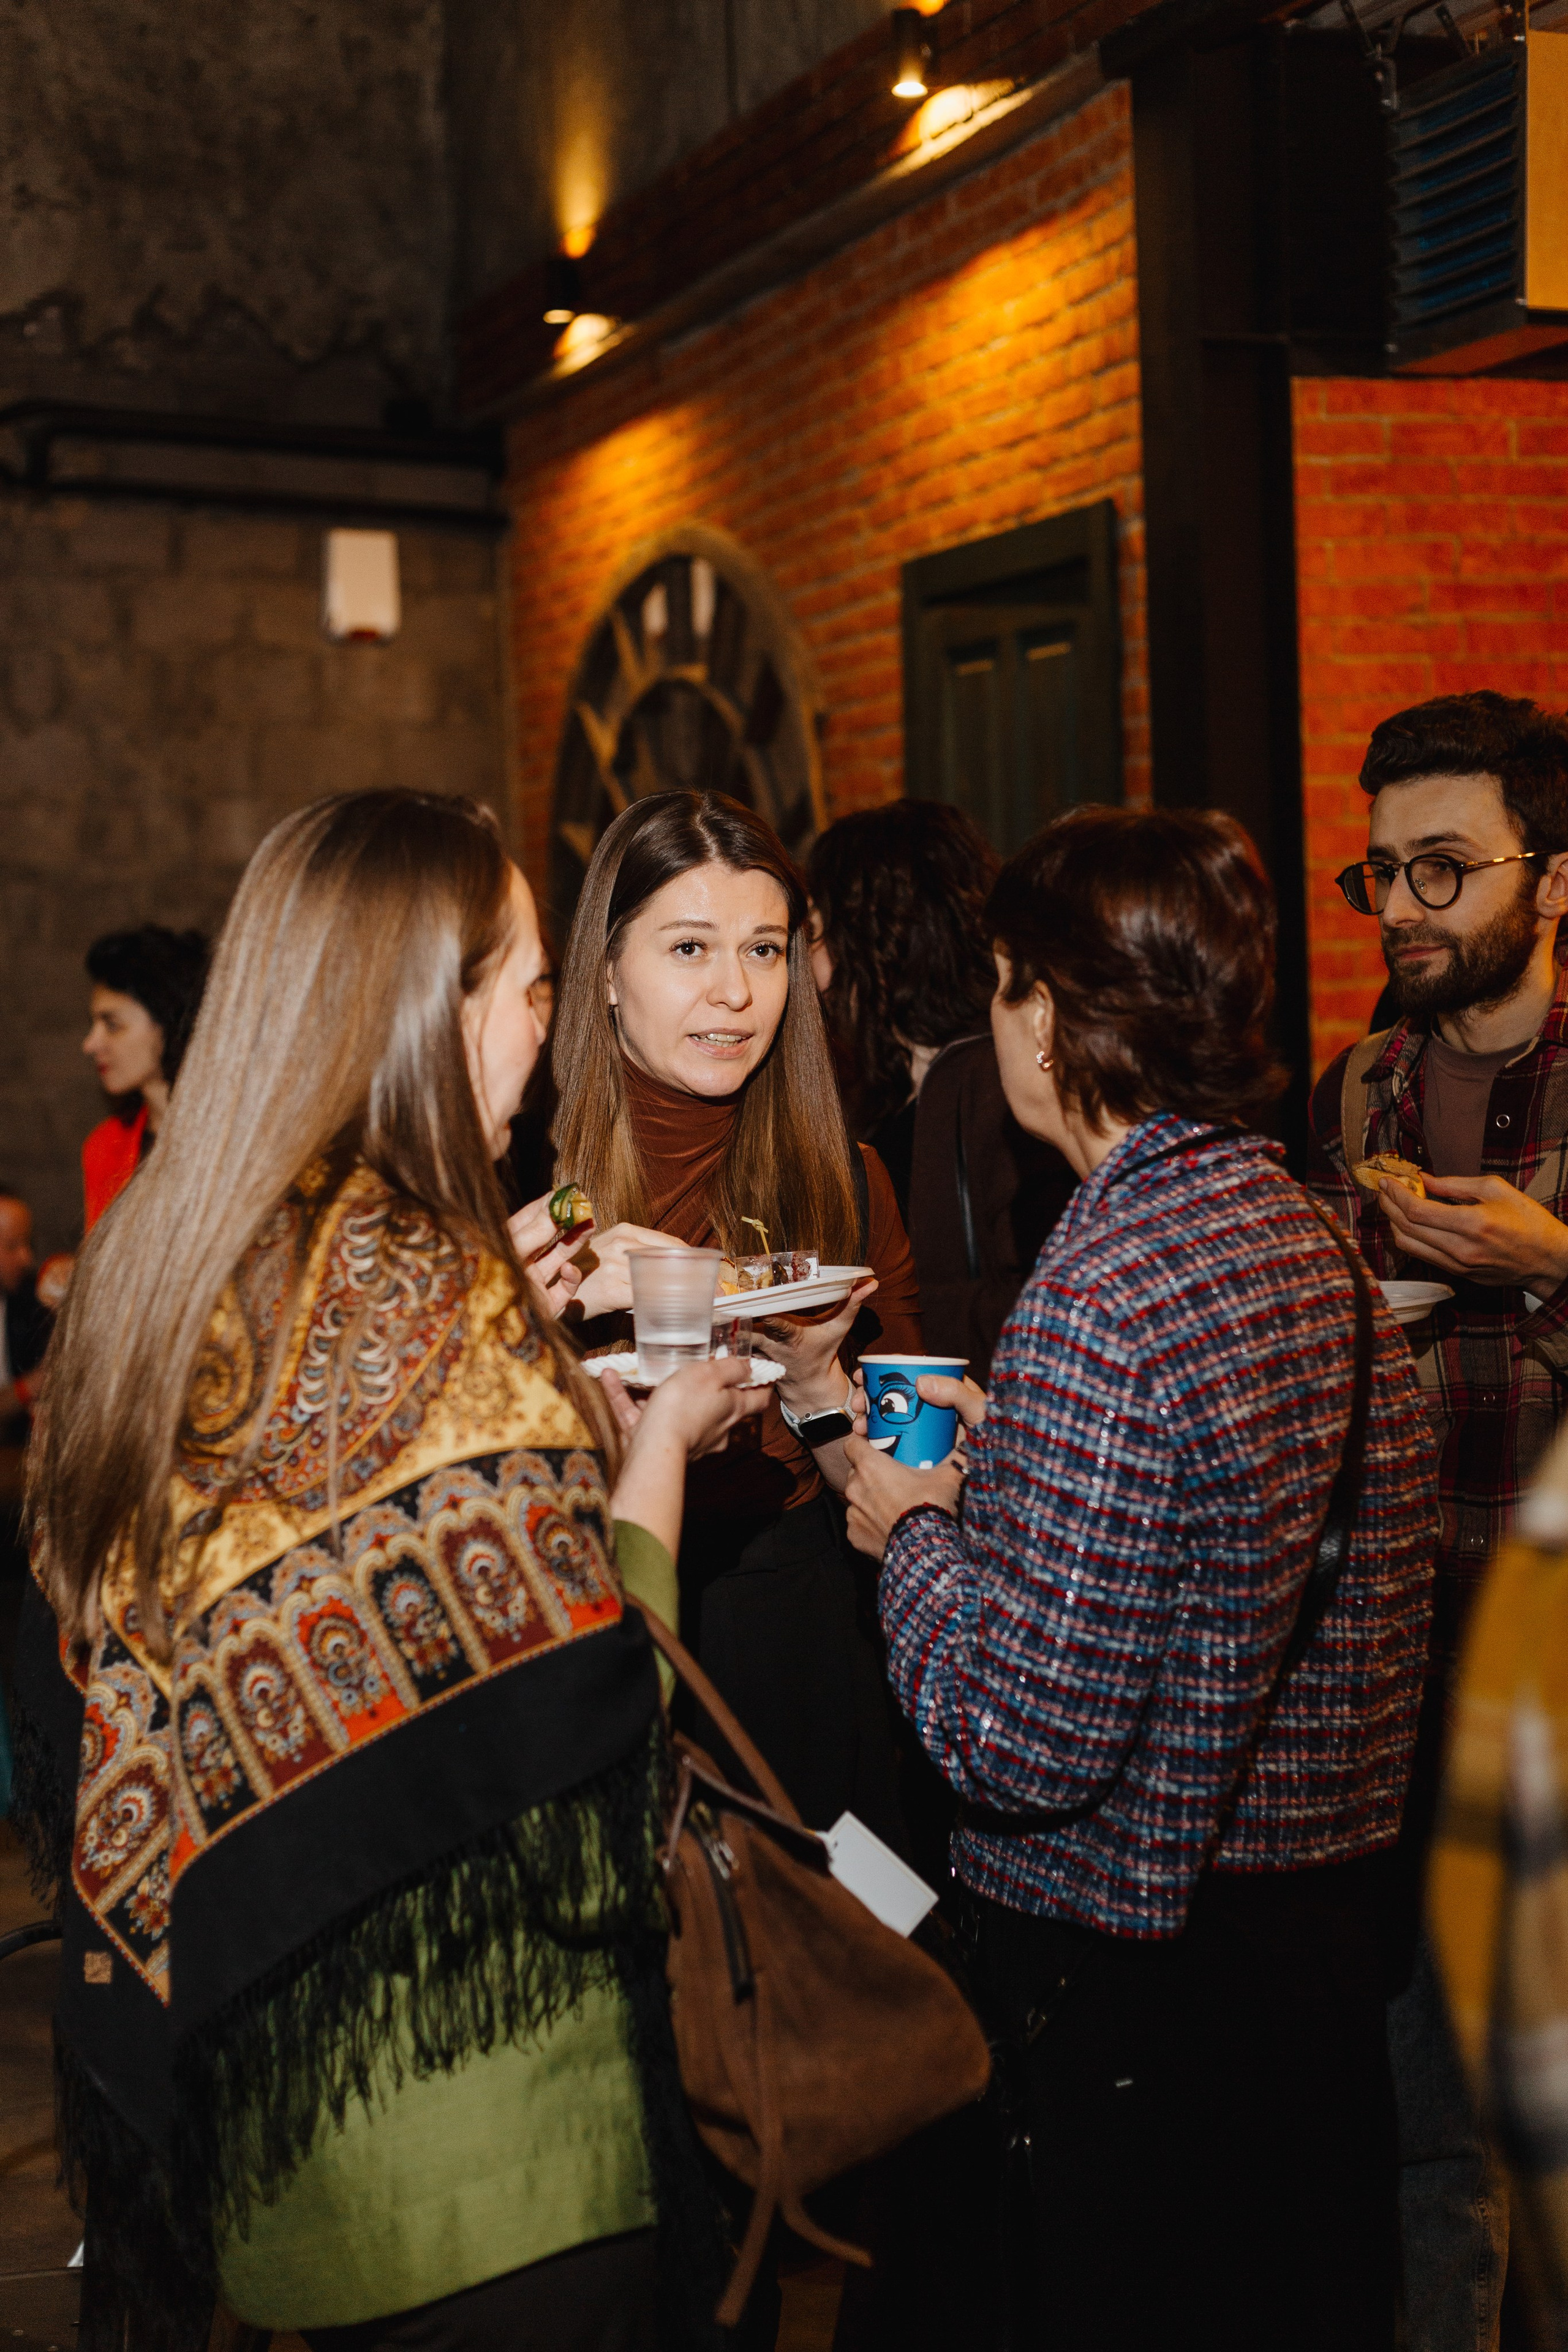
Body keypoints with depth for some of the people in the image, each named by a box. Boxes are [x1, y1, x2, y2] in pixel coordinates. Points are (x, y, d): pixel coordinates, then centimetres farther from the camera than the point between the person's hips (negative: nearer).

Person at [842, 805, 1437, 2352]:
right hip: (1331, 1920, 8)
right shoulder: (1313, 1241, 2)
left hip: (1133, 1978, -8)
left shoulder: (1100, 1295, -25)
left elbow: (1028, 1747, -25)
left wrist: (915, 1530, -9)